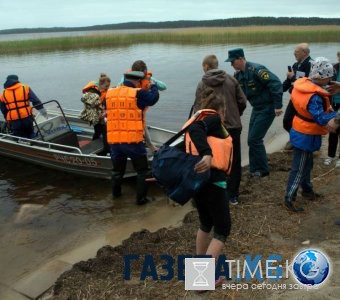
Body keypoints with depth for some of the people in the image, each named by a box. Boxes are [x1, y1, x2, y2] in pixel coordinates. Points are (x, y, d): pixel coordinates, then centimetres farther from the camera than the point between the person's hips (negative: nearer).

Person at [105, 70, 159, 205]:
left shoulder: (109, 93, 7)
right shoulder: (138, 94, -9)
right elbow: (153, 98, 2)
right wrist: (153, 86, 21)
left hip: (113, 140, 5)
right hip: (133, 140, -5)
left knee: (117, 169, 25)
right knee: (142, 170, 12)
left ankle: (116, 193, 40)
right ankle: (141, 198, 15)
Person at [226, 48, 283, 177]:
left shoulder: (256, 70, -23)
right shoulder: (238, 74, 4)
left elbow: (276, 84, -27)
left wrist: (278, 105, -27)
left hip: (267, 108, -9)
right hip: (256, 108, 9)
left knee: (254, 139, -8)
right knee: (252, 139, 10)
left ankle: (262, 170, 7)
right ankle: (255, 169, 22)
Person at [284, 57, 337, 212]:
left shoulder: (303, 84, -2)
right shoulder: (315, 96, -29)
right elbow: (321, 119, -30)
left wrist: (326, 108, 3)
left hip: (302, 132, 9)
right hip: (307, 136, -9)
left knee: (307, 164, 24)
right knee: (299, 169, 0)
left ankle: (307, 190, 41)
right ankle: (289, 199, 9)